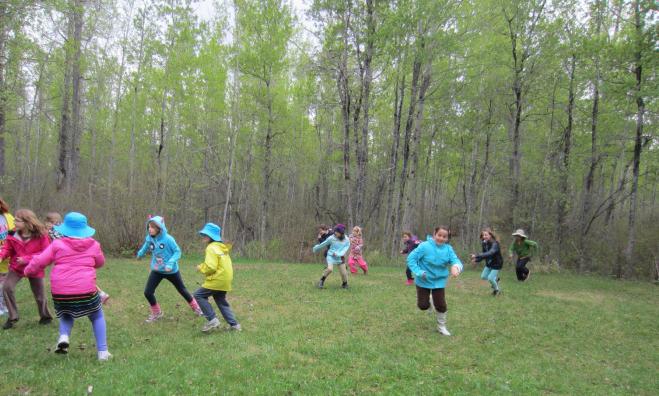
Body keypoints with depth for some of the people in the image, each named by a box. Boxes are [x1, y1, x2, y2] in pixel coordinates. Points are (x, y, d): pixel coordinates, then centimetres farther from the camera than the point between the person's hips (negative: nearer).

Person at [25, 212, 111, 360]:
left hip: (60, 292, 1)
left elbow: (39, 261, 7)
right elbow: (100, 263, 22)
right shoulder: (93, 245, 6)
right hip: (85, 291, -1)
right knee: (97, 317, 19)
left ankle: (64, 336, 3)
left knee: (66, 314, 32)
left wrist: (28, 271, 27)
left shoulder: (57, 244, 3)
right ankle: (102, 351, 11)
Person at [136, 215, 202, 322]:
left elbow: (177, 251, -19)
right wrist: (140, 254, 20)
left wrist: (171, 263, -31)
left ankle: (196, 307, 36)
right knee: (147, 292, -4)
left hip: (171, 271, -4)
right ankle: (156, 313, 21)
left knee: (182, 290, 13)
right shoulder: (149, 238, -11)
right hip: (156, 271, 4)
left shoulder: (168, 239, -25)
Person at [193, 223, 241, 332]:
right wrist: (203, 266, 13)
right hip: (225, 279, 9)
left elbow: (211, 267, -24)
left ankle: (212, 320, -4)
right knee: (221, 301, 20)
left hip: (217, 279, -9)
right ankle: (234, 324, 17)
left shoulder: (212, 248, -15)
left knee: (199, 295, 0)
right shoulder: (222, 247, 15)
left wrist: (200, 268, -5)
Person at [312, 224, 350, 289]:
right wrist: (316, 248, 15)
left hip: (340, 258, 2)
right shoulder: (331, 238, -13)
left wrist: (338, 254, -27)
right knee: (330, 269, -27)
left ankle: (345, 284, 29)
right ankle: (322, 280, -3)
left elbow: (345, 249, -10)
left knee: (344, 273, 0)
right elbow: (323, 244, 1)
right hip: (331, 256, -2)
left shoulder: (346, 240, -7)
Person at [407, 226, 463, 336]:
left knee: (441, 305, 4)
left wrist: (456, 267, -47)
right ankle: (425, 297, 41)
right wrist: (418, 272, -29)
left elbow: (456, 261, -22)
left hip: (439, 281, 2)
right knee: (423, 306, 3)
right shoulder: (425, 246, -22)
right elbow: (411, 258, -19)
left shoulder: (448, 249, -12)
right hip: (423, 281, -2)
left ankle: (441, 326, 29)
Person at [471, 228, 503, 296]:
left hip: (496, 264, -7)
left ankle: (497, 290, 19)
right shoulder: (484, 244, -7)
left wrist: (477, 256, -54)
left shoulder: (495, 244, -31)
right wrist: (476, 260, -18)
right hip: (489, 264, 7)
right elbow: (484, 254, -1)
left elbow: (489, 253, -46)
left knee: (490, 278, -10)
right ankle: (495, 279, 41)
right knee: (483, 277, 12)